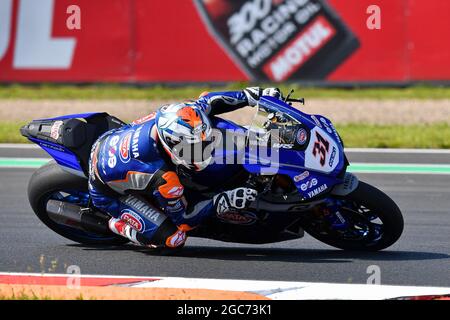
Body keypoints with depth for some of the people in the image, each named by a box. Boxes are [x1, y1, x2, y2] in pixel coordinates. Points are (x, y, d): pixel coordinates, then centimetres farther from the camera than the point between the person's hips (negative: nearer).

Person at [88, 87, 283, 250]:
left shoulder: (171, 115, -27)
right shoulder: (163, 178, -42)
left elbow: (207, 101, -5)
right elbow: (182, 219, -23)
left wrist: (252, 96, -9)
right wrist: (222, 202, -30)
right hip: (109, 192, -7)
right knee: (173, 238, -19)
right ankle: (119, 224, 5)